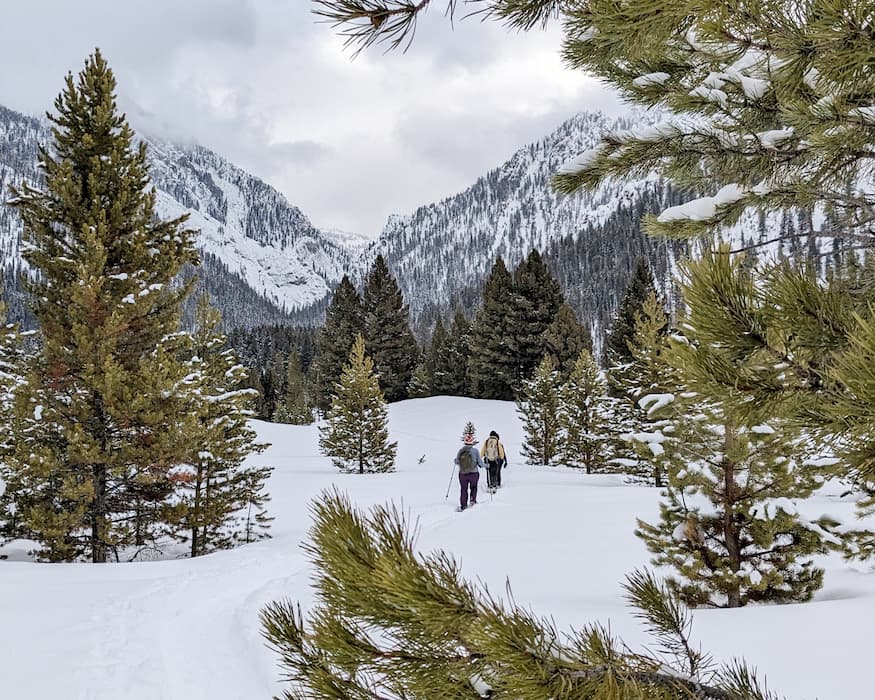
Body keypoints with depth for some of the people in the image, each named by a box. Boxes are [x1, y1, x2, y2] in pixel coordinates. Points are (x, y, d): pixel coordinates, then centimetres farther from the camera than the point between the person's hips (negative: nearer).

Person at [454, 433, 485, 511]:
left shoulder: (461, 450, -4)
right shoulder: (475, 450, -10)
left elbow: (457, 462, 5)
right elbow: (479, 462, -7)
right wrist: (484, 466, 13)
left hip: (462, 473, 2)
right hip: (473, 473, -2)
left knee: (464, 489, 12)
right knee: (473, 487, 23)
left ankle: (463, 505, 7)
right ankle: (473, 500, 13)